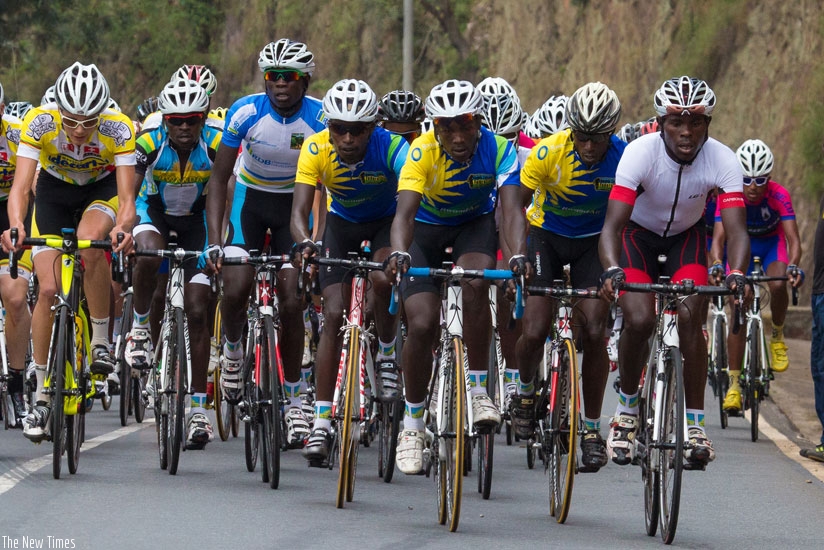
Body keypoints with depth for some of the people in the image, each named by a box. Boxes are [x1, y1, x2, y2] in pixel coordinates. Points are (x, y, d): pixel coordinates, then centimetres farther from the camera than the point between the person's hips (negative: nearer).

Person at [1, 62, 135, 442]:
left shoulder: (118, 129, -32)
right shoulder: (39, 122, -31)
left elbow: (126, 196, -35)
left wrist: (123, 227, -57)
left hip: (102, 190, -1)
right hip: (55, 190, 1)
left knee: (89, 242, -36)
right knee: (48, 290, -10)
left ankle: (101, 342, -18)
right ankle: (41, 398, 1)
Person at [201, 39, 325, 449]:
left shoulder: (319, 118, -22)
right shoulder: (245, 112, -22)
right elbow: (219, 177, -17)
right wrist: (214, 241, -26)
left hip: (295, 203, 0)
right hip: (250, 198, 0)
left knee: (292, 301, -9)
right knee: (235, 288, -18)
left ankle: (293, 399, 3)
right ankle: (232, 349, 16)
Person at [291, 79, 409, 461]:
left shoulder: (392, 148, -32)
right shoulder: (316, 150, -27)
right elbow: (299, 210, -32)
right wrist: (304, 243, -54)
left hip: (387, 222, -1)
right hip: (342, 224, 1)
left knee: (383, 280, -32)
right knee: (334, 314, -10)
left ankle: (387, 355, -2)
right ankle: (322, 422, -7)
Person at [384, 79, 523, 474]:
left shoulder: (498, 149, -26)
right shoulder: (422, 152, -29)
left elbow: (512, 209, -35)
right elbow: (405, 210, -40)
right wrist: (399, 253, -61)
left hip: (475, 225, 0)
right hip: (427, 228, 0)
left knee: (474, 285, -32)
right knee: (421, 324, -13)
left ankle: (478, 390, -17)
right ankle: (412, 425, 5)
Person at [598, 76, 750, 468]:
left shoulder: (723, 160, -27)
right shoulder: (640, 153, -31)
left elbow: (736, 227, -33)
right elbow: (612, 224, -37)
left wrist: (736, 273, -54)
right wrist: (611, 270, -56)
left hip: (686, 235, 1)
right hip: (639, 233, -1)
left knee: (688, 315, -20)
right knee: (639, 319, -21)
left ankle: (695, 425, -11)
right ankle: (626, 410, 4)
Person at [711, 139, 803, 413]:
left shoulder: (779, 196, -29)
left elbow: (793, 239, -33)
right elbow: (718, 237, -33)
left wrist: (793, 266, -53)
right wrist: (716, 264, -54)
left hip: (773, 244, -1)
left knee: (778, 285, -33)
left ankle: (777, 336, -3)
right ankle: (734, 385, -6)